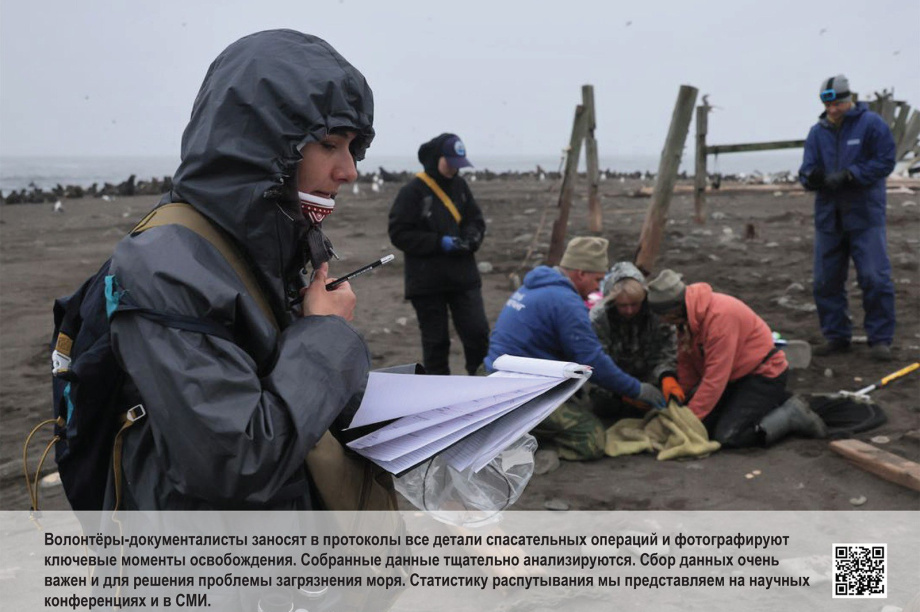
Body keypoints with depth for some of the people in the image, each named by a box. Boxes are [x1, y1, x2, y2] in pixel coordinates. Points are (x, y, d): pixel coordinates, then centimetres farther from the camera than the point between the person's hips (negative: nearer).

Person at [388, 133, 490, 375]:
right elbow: (399, 234, -11)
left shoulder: (459, 185, 7)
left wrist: (471, 238, -7)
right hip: (427, 280, -4)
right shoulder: (413, 191, -9)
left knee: (477, 332, -2)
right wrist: (439, 243, -17)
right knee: (435, 340, 7)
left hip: (464, 275, 4)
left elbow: (476, 220, 16)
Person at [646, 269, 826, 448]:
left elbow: (715, 378, -29)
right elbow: (686, 362, 3)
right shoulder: (688, 314, -2)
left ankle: (793, 415, -1)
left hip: (764, 374, -9)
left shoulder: (720, 315, -30)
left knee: (726, 437, -19)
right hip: (738, 375, 9)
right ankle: (774, 403, 14)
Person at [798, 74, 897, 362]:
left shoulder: (871, 124, -2)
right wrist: (811, 176, -18)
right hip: (828, 216, 5)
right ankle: (836, 337, 18)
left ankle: (880, 339, 2)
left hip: (865, 215, -4)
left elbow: (885, 162, -7)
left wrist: (848, 175, -17)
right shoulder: (817, 132, 9)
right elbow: (806, 169, 6)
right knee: (826, 280, 6)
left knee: (875, 278, -8)